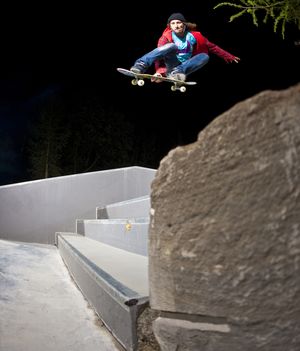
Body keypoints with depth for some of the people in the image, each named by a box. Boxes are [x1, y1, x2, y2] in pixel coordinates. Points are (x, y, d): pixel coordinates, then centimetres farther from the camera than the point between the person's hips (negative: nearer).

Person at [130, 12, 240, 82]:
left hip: (185, 66, 3)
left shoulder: (193, 36, 2)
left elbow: (211, 47, 10)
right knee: (172, 46, -30)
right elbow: (160, 55, -16)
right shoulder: (166, 37, -5)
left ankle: (178, 71, -41)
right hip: (170, 66, -3)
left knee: (205, 56, -19)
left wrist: (228, 56, 11)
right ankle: (141, 65, -47)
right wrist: (160, 71, -36)